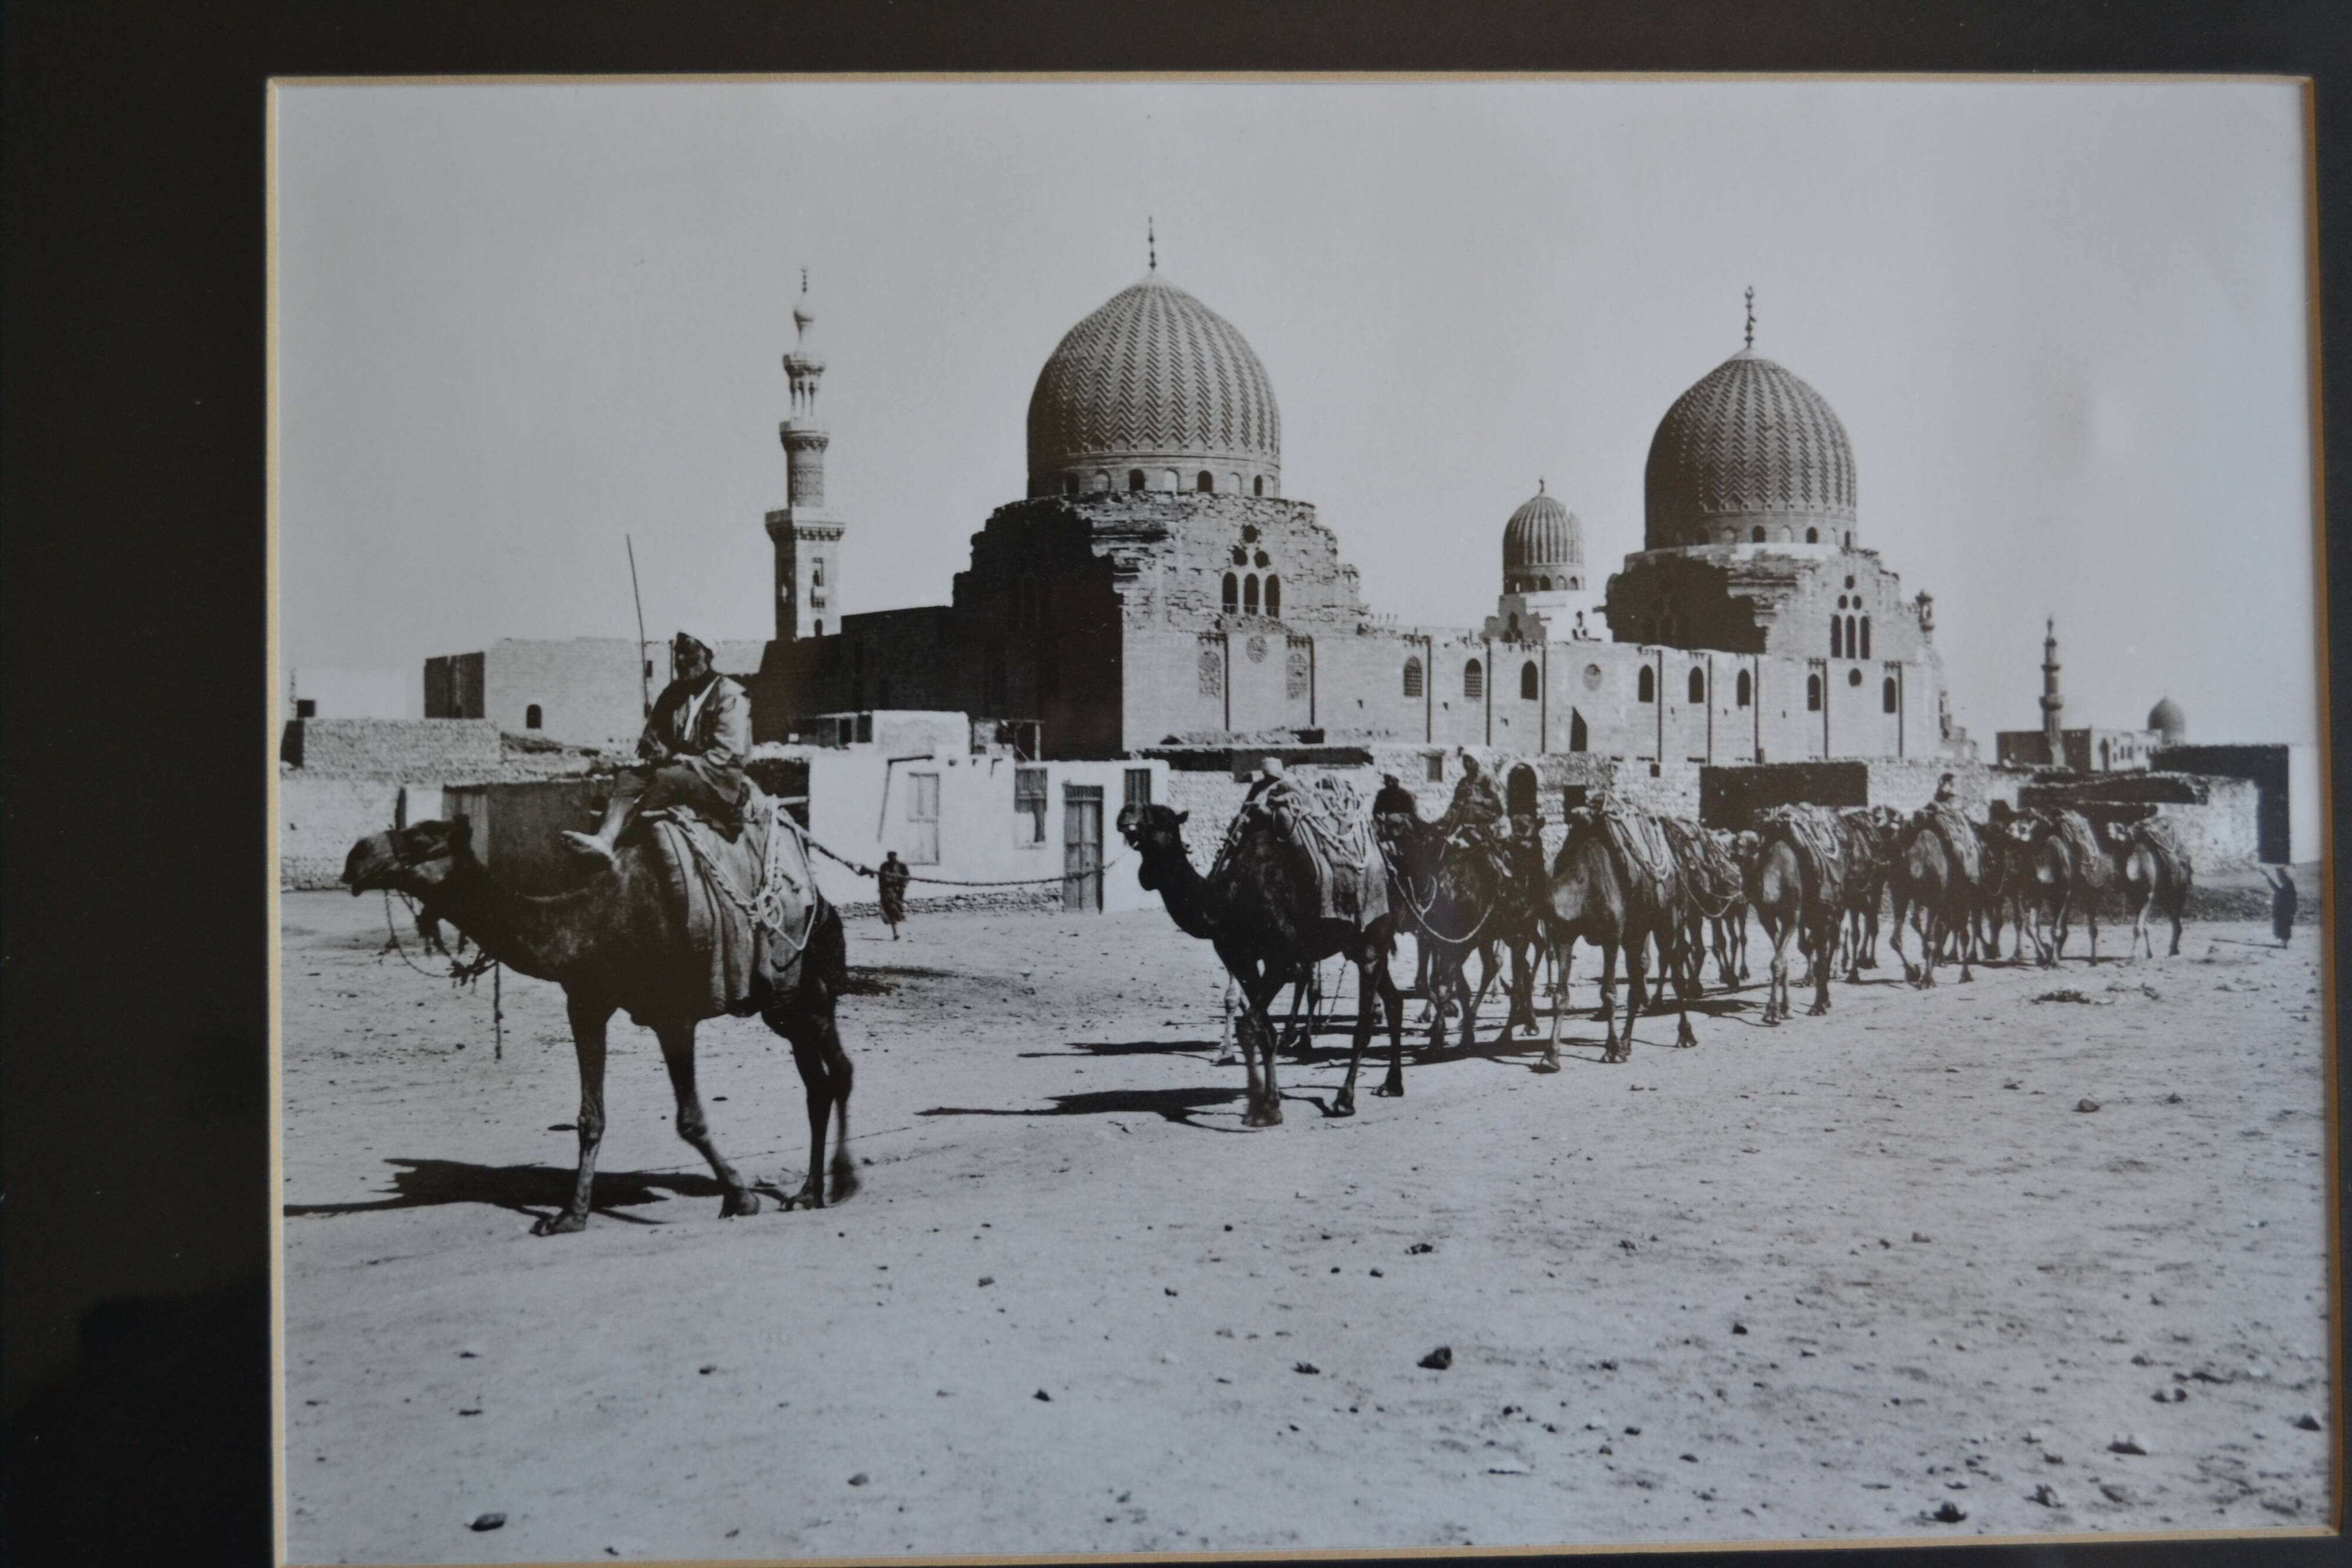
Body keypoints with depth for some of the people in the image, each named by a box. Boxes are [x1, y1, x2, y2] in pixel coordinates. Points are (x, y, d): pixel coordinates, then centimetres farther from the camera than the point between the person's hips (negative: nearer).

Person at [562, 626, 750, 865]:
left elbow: (726, 756, -13)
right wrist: (652, 747, -7)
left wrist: (681, 760, -19)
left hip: (717, 781, -6)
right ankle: (604, 839, -46)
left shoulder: (730, 696, -5)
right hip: (675, 771, 6)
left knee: (667, 778, -34)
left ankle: (615, 837, -40)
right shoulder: (672, 694, 16)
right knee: (628, 777, -21)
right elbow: (652, 735, 18)